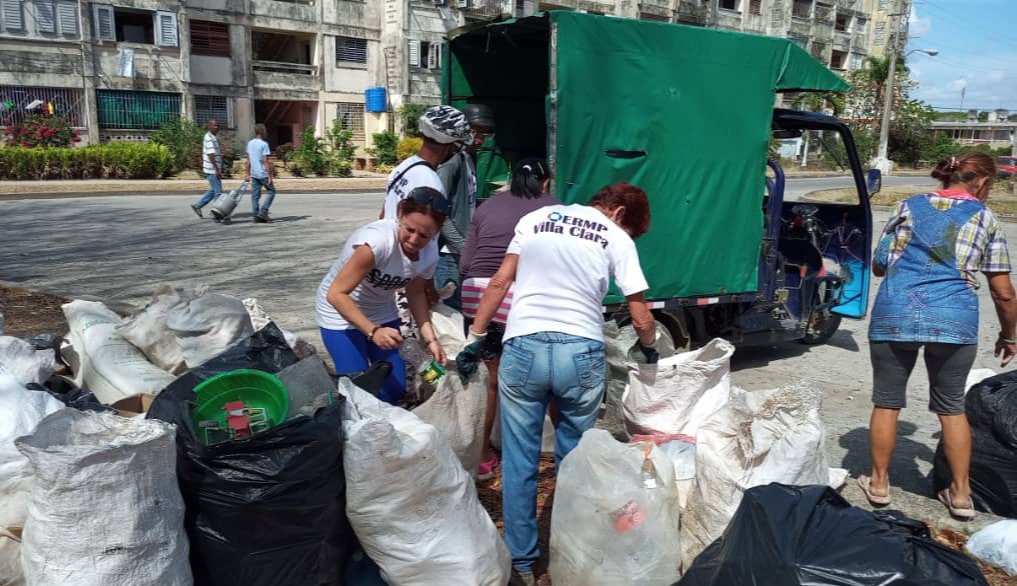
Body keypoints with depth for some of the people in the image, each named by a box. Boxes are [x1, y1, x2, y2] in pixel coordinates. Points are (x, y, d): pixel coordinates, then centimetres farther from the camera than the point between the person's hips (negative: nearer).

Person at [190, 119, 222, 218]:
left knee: (213, 190, 17)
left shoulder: (214, 137, 15)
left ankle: (197, 205, 21)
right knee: (218, 192, -3)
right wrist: (217, 169, -26)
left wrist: (219, 169, 23)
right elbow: (210, 155, -23)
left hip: (214, 169, 10)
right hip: (212, 170, -10)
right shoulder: (209, 138, -16)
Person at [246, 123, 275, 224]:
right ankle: (263, 212, -2)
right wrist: (270, 176, -14)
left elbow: (248, 160, 11)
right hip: (263, 174, -6)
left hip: (253, 174, 7)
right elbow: (266, 162, -16)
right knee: (271, 191, 7)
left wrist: (248, 174, 16)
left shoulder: (250, 143, 9)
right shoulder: (264, 144, -13)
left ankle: (255, 216, 6)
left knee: (255, 195, 7)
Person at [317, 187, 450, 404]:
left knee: (395, 389, 5)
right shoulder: (377, 240, -36)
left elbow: (416, 293, 4)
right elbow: (336, 294, -31)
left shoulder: (430, 254, -15)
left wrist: (430, 338, -6)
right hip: (341, 313, -6)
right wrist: (373, 331, -39)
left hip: (382, 314, 6)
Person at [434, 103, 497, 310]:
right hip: (449, 254, -9)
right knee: (452, 309, -4)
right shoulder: (452, 160, -14)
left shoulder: (471, 157, 14)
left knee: (465, 309, 12)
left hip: (465, 251, 9)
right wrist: (464, 248, -17)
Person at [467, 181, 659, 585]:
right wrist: (650, 350, 27)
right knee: (574, 457, 17)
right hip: (581, 353, -1)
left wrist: (475, 337, 15)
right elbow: (641, 319, 7)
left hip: (523, 348, 1)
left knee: (519, 459, 10)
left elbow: (498, 284, 11)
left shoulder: (534, 218, 15)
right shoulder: (617, 238, 8)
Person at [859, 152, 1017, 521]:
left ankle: (879, 484, 21)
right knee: (952, 407, 17)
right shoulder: (985, 219, 11)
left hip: (895, 313, 0)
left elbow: (878, 265, 16)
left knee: (887, 401, 13)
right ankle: (960, 494, 24)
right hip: (954, 320, 0)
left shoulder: (909, 207, 14)